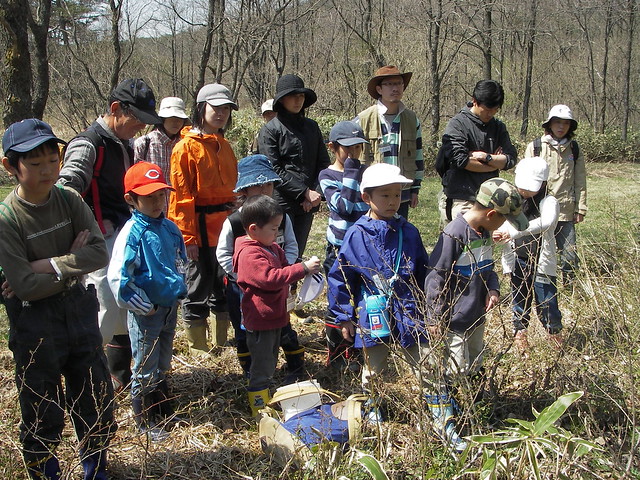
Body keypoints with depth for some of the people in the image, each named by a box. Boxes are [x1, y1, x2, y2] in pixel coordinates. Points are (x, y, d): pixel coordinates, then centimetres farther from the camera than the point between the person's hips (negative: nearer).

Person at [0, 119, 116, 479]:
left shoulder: (70, 201, -5)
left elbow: (101, 253, -14)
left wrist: (48, 265, -21)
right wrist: (73, 264, -14)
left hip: (79, 309, 4)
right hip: (35, 322, -4)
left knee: (97, 400, 15)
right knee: (43, 415, 10)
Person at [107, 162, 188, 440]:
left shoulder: (169, 228, 2)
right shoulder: (132, 232, -18)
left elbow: (180, 261, 19)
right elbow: (117, 277, -22)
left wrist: (179, 290, 7)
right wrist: (143, 306, -17)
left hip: (170, 308, 6)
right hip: (146, 312, -6)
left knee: (162, 367, 21)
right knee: (146, 371, 9)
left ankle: (164, 414, 37)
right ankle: (146, 422, 24)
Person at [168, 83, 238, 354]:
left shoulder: (223, 145, 14)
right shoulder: (187, 147, -10)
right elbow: (181, 195, -13)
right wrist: (188, 236, -16)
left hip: (226, 224, 7)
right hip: (202, 226, -7)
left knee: (225, 282, 15)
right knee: (199, 283, 4)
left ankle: (223, 338, 29)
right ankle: (197, 344, 17)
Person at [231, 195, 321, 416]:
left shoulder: (271, 248, 9)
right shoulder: (250, 254, -23)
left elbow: (283, 268, 24)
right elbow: (271, 278, -33)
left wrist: (306, 270, 4)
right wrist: (303, 268, -32)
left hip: (273, 317, 10)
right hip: (260, 321, -10)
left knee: (269, 364, 22)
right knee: (262, 368, 1)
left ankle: (265, 402, 36)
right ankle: (260, 410, 13)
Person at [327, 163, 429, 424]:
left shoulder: (409, 232, 0)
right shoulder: (357, 235, -8)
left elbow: (424, 273, 9)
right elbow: (340, 276, -4)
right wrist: (344, 316, -4)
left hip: (410, 312, 1)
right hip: (374, 315, -1)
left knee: (426, 367, 3)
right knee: (372, 370, 17)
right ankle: (373, 407, 41)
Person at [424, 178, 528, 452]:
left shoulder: (484, 232, 2)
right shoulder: (454, 235, -25)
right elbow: (435, 278, -22)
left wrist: (493, 289, -4)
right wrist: (436, 319, -18)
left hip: (477, 316, 9)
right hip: (453, 319, -9)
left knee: (474, 366, 20)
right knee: (454, 369, -1)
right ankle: (442, 422, 16)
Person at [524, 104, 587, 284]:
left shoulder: (574, 149, 11)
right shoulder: (535, 147, 3)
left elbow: (580, 181, 12)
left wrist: (580, 208, 8)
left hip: (566, 212, 2)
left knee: (569, 256, -1)